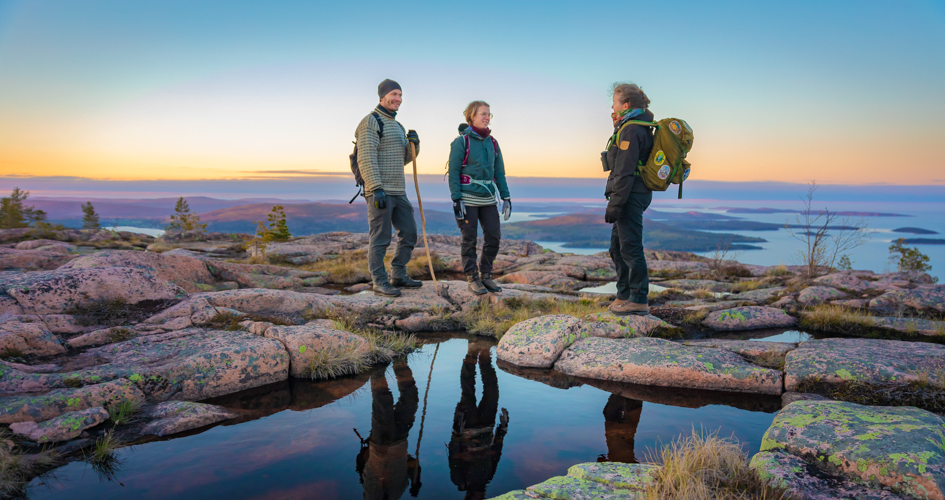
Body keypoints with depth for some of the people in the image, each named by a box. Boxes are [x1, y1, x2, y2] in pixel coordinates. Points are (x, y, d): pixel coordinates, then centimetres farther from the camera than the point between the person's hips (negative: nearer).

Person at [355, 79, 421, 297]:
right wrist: (376, 189, -25)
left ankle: (398, 276, 22)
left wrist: (414, 144, 2)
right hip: (379, 191, -9)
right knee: (380, 238, -3)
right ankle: (380, 282, 7)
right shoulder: (371, 122, -8)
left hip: (398, 191, 9)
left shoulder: (397, 126, 20)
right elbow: (366, 158, -18)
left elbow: (405, 158, 23)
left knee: (409, 234, 11)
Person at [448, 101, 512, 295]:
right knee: (470, 239, 1)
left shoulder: (492, 142, 9)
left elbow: (499, 172, 12)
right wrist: (456, 200, -15)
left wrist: (506, 197, 7)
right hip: (467, 198, -5)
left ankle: (485, 275, 20)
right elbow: (453, 172, -9)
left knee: (494, 237, 3)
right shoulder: (461, 141, -7)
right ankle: (472, 279, 13)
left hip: (488, 198, 5)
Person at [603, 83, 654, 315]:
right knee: (618, 246, 17)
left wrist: (615, 204, -20)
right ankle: (624, 295, 25)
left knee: (630, 247, -6)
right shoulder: (640, 127, 18)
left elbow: (624, 172, -21)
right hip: (637, 194, 11)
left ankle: (638, 300, -1)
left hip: (630, 196, -11)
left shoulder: (630, 130, -15)